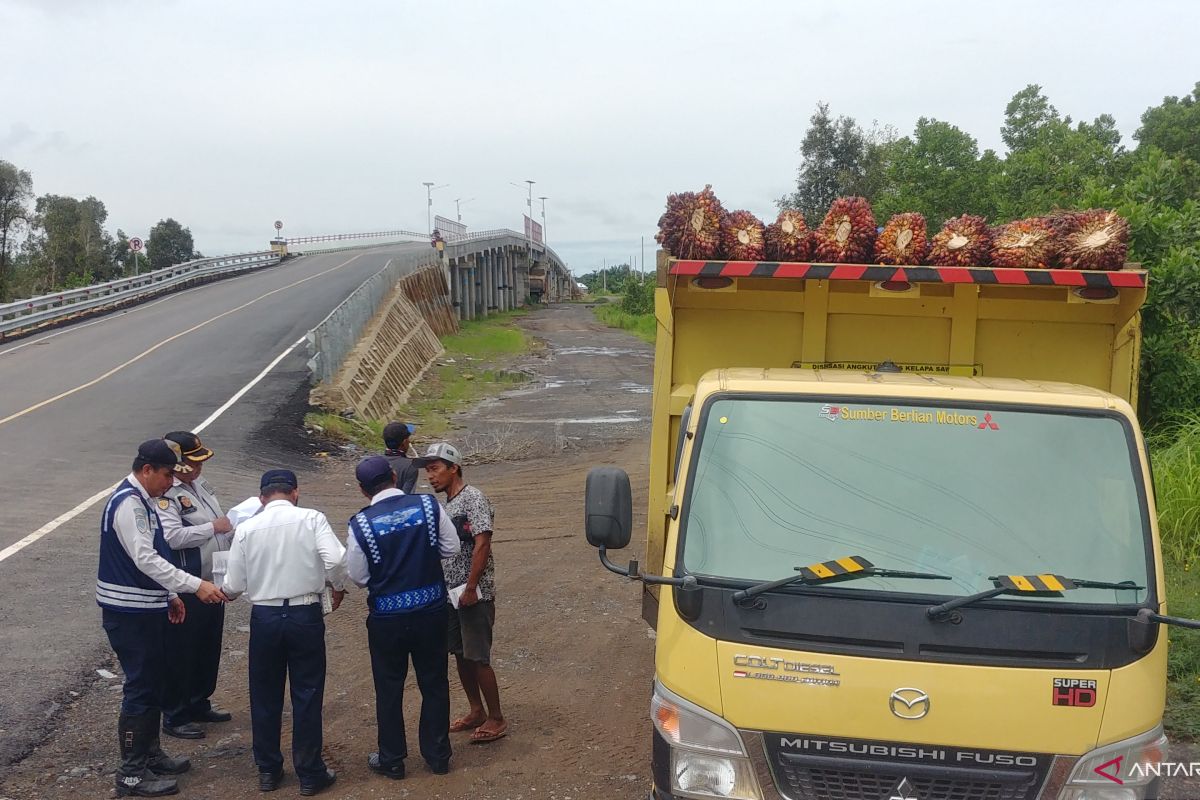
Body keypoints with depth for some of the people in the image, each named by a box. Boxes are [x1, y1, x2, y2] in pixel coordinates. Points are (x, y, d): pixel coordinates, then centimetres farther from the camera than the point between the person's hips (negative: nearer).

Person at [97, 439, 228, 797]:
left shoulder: (144, 500, 11)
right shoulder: (128, 503, -20)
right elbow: (145, 559, -27)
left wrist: (170, 596, 19)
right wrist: (196, 586, -28)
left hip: (148, 609, 10)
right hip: (129, 613, -10)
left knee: (153, 683, 18)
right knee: (140, 688, -4)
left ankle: (150, 754, 32)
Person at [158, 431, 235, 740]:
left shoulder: (199, 484, 11)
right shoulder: (165, 495, -19)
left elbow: (221, 524, 25)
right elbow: (172, 537, -32)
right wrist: (214, 527, -25)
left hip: (212, 585, 9)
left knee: (209, 648, 20)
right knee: (181, 653, 3)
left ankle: (199, 703, 36)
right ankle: (174, 716, 15)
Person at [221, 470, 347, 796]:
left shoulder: (246, 528, -2)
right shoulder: (312, 519, -6)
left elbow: (234, 585, 0)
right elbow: (336, 560, -19)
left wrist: (223, 586, 23)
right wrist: (337, 587, 1)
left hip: (264, 617, 2)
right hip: (305, 616, -1)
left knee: (265, 696, 15)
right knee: (307, 695, 9)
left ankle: (268, 770, 27)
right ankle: (310, 774, 17)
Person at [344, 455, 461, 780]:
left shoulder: (361, 524, -13)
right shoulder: (429, 505, -9)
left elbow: (358, 577, -5)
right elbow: (451, 548, -1)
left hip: (386, 618, -2)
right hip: (431, 610, 2)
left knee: (389, 689, 15)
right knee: (434, 685, 16)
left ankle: (391, 760, 27)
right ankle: (438, 755, 27)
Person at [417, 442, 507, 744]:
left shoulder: (473, 498, -14)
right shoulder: (447, 504, 13)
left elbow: (482, 544, -21)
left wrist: (471, 588, -22)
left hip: (474, 594, -9)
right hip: (452, 593, 9)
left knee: (478, 657, -3)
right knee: (460, 654, 14)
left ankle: (497, 719, 8)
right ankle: (477, 712, 27)